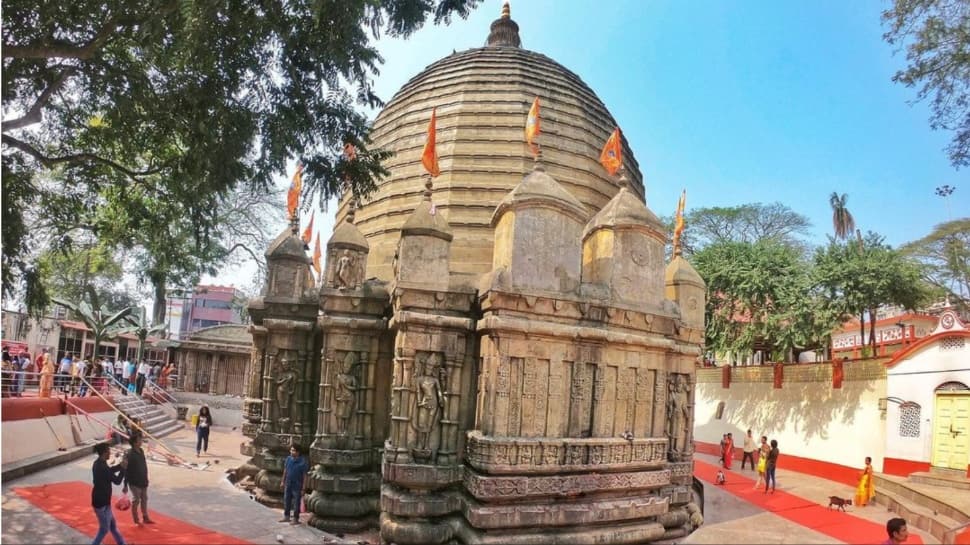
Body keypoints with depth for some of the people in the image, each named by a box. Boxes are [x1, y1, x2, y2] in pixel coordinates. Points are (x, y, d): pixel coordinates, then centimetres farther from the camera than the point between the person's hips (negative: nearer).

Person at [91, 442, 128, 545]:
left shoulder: (98, 463, 2)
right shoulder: (102, 467, -26)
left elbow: (109, 471, 20)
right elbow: (117, 481, -19)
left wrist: (120, 465, 9)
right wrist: (123, 468, -8)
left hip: (100, 499, 10)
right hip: (101, 502, -10)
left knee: (112, 524, 22)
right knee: (104, 529, 6)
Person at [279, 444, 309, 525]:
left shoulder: (303, 462, -19)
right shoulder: (288, 458, -3)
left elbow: (305, 476, -15)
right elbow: (285, 470, 9)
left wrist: (303, 488, -14)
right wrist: (283, 482, 12)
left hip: (297, 486, -6)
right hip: (288, 484, 6)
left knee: (296, 503, 5)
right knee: (286, 501, 17)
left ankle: (296, 519, 18)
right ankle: (286, 517, 33)